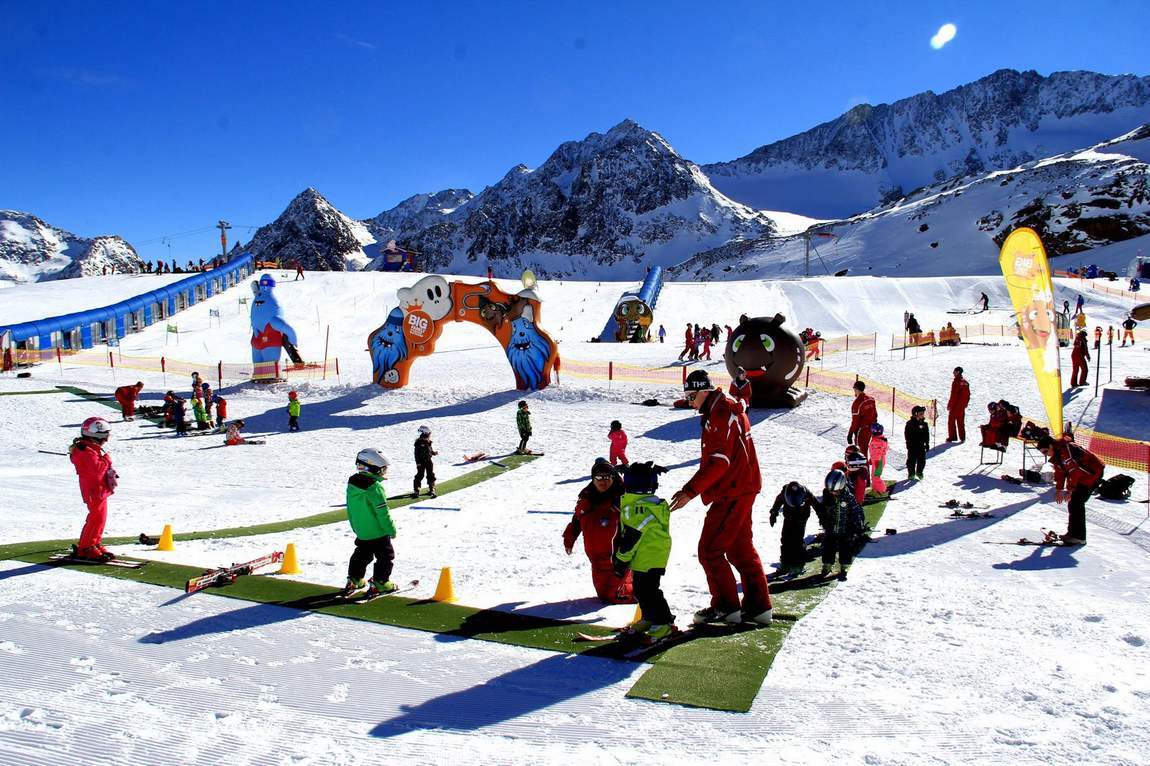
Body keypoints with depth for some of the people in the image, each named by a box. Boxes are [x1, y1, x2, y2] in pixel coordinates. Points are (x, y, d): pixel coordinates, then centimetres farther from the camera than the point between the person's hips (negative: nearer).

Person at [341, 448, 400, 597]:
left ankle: (354, 580, 27)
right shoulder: (375, 487, -25)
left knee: (362, 554, 23)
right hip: (378, 531, -7)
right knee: (386, 556, 7)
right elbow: (383, 512, -22)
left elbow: (350, 508, 11)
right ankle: (380, 583, 9)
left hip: (361, 531, 8)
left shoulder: (352, 484, 0)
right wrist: (391, 530, -11)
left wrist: (355, 526, 22)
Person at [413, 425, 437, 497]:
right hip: (421, 462, -6)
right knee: (420, 476, -1)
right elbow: (416, 453, -12)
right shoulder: (419, 442, -12)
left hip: (428, 461, 6)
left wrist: (434, 453, -3)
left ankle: (431, 490, 15)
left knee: (431, 475, 7)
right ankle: (416, 490, 8)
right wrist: (418, 462, -16)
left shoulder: (428, 442, 8)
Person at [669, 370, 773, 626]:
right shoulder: (723, 410, 15)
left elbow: (719, 461, -25)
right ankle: (758, 606, 20)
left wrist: (691, 490, -27)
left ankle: (726, 607, 4)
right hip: (741, 490, 11)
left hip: (731, 494, -11)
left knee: (709, 550, -5)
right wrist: (697, 488, 16)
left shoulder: (721, 414, -17)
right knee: (741, 550, 15)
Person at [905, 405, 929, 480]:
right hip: (912, 446, -5)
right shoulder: (910, 423, -9)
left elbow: (927, 435, 13)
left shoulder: (924, 424, 6)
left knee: (922, 460, 9)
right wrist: (909, 443, -14)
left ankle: (919, 472, 26)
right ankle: (911, 473, 13)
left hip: (921, 446, 5)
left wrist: (927, 443, 11)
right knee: (912, 460, 2)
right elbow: (907, 434, -9)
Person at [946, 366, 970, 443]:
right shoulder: (965, 382, 8)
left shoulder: (956, 381, -15)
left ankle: (952, 436, 5)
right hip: (962, 406, 7)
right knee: (960, 422, 11)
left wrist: (949, 404, -13)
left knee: (951, 420, 4)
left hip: (955, 405, -7)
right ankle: (962, 437, 11)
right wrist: (965, 404, 20)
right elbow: (968, 395, 13)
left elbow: (953, 395, -18)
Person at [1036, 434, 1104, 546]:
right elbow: (1060, 472, 13)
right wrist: (1058, 490, 12)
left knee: (1076, 502, -14)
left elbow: (1074, 470, -27)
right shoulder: (1056, 455, 5)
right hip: (1082, 476, 10)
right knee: (1073, 502, 9)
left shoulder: (1066, 449, -26)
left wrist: (1070, 490, -23)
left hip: (1093, 473, -10)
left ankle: (1079, 537, -12)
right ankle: (1073, 532, 17)